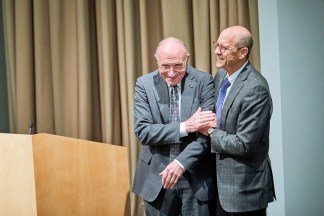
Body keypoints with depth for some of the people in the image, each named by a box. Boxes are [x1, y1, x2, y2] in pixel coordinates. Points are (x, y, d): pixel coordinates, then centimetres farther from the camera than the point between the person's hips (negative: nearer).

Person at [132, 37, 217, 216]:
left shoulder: (204, 81, -5)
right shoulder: (144, 84, -3)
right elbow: (142, 131, -11)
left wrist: (181, 163, -21)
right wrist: (184, 127, -21)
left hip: (197, 177, -1)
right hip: (157, 176, 1)